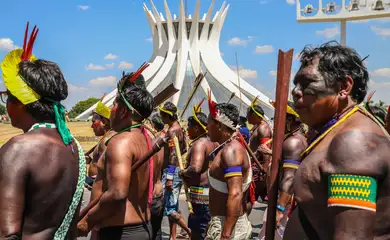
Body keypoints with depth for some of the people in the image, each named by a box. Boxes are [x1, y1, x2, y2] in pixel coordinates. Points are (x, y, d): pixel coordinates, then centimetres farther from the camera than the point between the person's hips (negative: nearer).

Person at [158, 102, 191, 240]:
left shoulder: (171, 130, -16)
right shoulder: (179, 128, 13)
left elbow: (173, 155, -22)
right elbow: (184, 149, 22)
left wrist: (169, 177, -25)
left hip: (171, 171, -10)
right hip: (178, 171, 10)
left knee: (169, 208, -7)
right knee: (172, 207, 15)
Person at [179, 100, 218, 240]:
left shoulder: (199, 143, -17)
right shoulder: (213, 143, 12)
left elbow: (195, 168, -32)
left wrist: (182, 173, -13)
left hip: (201, 194, -10)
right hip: (213, 192, 10)